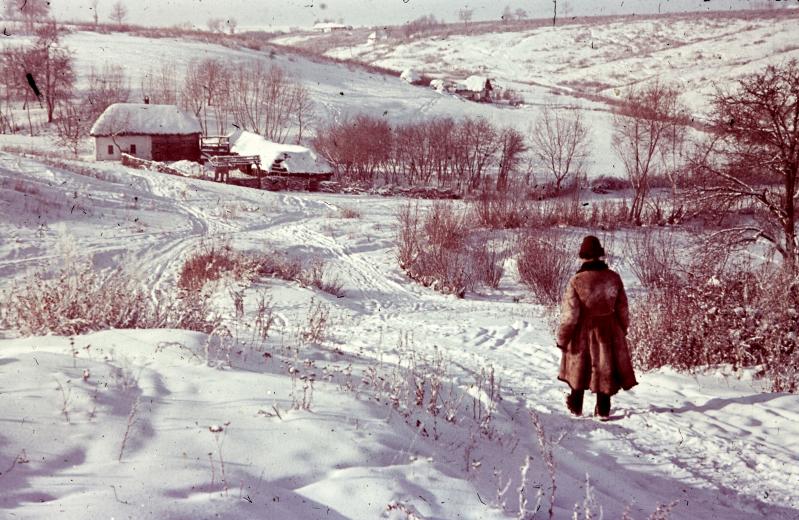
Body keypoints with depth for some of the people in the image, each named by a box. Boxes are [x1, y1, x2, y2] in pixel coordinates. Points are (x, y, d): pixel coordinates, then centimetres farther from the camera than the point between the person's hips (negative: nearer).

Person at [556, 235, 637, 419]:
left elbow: (570, 314, -16)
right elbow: (622, 309, 2)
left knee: (579, 368, 17)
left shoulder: (576, 281, -19)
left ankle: (576, 407, 30)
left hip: (583, 332, -2)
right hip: (608, 331, 2)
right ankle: (603, 409, 19)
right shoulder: (614, 278, -9)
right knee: (605, 368, 14)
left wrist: (562, 338, -4)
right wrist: (622, 330, 18)